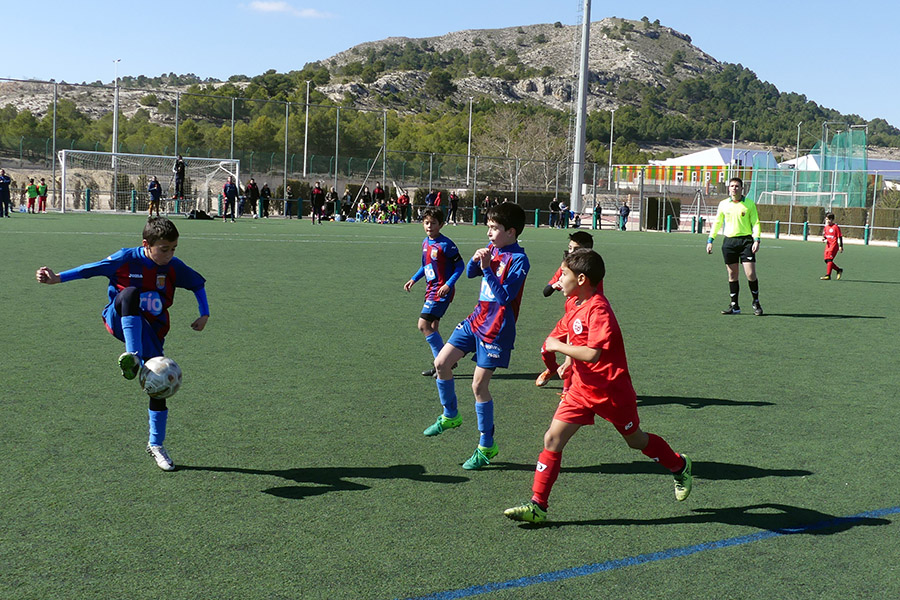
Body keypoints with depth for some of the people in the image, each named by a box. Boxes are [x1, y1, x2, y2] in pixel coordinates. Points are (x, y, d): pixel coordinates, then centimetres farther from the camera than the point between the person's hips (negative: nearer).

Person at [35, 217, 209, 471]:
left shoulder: (175, 267, -7)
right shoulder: (126, 259, -14)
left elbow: (198, 284, 9)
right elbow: (90, 269, -4)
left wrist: (204, 315, 0)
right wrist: (57, 278, -12)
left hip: (151, 329, 3)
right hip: (121, 320, -3)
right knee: (130, 293, -36)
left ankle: (156, 444, 17)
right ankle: (133, 357, -49)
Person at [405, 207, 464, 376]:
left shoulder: (445, 244, -15)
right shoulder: (425, 242, 10)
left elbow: (459, 265, -13)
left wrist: (449, 284, -22)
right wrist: (413, 279, 13)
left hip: (442, 291, -9)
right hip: (431, 290, 9)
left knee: (423, 325, -15)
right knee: (432, 327, 12)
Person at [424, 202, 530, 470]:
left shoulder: (518, 260, -18)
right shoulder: (493, 250, 5)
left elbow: (504, 296, -24)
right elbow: (470, 273, 8)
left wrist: (487, 268, -28)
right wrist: (476, 259, -13)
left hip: (496, 330, -8)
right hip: (476, 319, 8)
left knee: (479, 384, -4)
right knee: (441, 362, 5)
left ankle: (486, 446, 11)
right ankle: (450, 416, 27)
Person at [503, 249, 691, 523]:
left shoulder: (598, 310, -24)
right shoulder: (574, 305, 4)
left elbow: (592, 354, -34)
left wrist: (557, 346, -24)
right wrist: (569, 362, 10)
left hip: (611, 392, -7)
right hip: (581, 389, 7)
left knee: (636, 440, 14)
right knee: (553, 439, -5)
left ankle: (680, 466, 43)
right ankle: (537, 505, -2)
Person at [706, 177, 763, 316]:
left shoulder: (749, 203, 2)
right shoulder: (723, 204, 9)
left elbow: (755, 223, 2)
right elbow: (717, 223, 16)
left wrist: (756, 240, -10)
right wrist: (710, 240, 10)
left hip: (746, 240, -3)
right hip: (729, 241, 3)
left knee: (750, 274, -8)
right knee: (732, 275, 5)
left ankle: (756, 303, 10)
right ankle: (734, 306, 11)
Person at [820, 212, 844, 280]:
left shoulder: (836, 227, -9)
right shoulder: (826, 227, 11)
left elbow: (840, 237, -8)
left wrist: (841, 246, -10)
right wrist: (823, 238, -2)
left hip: (834, 245, -8)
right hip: (828, 245, 8)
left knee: (829, 259, -15)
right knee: (826, 260, 6)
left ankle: (828, 275, -15)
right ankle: (839, 270, 23)